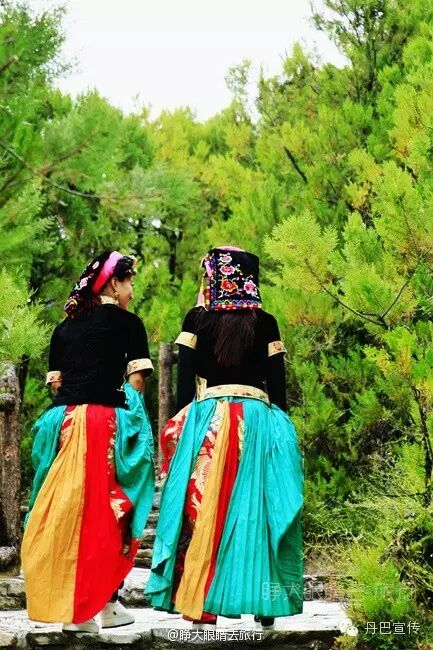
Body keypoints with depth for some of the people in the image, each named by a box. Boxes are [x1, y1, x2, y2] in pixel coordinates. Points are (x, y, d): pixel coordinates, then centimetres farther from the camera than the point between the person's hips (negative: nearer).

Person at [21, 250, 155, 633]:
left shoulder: (65, 327, 16)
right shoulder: (126, 322, 1)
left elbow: (54, 381, 16)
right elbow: (136, 380, -1)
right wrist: (131, 413, 12)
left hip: (62, 421, 5)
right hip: (107, 422, -5)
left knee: (65, 510, 7)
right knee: (108, 512, 2)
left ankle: (65, 603, 8)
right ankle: (103, 604, 2)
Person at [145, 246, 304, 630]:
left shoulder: (197, 319, 2)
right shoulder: (265, 323, 4)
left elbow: (184, 382, -1)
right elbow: (277, 384, 4)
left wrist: (183, 423, 6)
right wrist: (279, 431, 11)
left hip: (206, 420, -1)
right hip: (258, 421, 1)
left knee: (204, 513, 1)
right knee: (257, 510, 5)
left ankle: (203, 606, 0)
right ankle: (265, 604, 5)